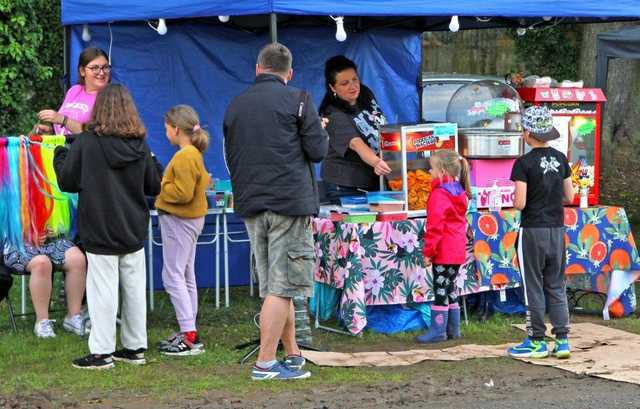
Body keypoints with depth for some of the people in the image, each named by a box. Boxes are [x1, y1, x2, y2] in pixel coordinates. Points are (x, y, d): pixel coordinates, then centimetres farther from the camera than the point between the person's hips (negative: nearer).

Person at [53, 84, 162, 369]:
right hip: (133, 232, 4)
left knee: (103, 291, -1)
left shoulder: (86, 143, -12)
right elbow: (153, 187, 8)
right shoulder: (140, 146, 0)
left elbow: (67, 182, -5)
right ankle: (135, 347, 19)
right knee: (134, 289, 11)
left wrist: (59, 155, 13)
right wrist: (155, 165, 28)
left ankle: (102, 352, 1)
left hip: (100, 232, -4)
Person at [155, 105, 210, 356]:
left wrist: (161, 188, -12)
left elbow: (182, 193, -26)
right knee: (186, 276, 15)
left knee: (173, 276, -8)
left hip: (179, 221, -11)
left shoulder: (183, 157, -20)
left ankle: (189, 337, -11)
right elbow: (204, 181, 19)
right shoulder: (194, 154, 12)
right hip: (190, 219, 11)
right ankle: (189, 333, 20)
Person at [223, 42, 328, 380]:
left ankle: (292, 354, 20)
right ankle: (265, 362, -8)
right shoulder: (297, 100, -4)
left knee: (273, 286, 13)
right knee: (282, 286, -5)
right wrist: (321, 132, 14)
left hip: (250, 203, 6)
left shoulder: (236, 105, 12)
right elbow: (318, 150, -5)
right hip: (290, 201, -6)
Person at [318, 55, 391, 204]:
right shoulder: (335, 116, -22)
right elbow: (357, 145, -36)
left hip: (376, 180, 7)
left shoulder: (366, 96, 2)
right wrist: (376, 163, -52)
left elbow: (384, 130, 18)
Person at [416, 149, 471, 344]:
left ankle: (438, 330, -2)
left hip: (443, 253, -9)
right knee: (450, 288, 16)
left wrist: (428, 251, -14)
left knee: (441, 290, -4)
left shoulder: (439, 195, -16)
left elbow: (435, 226, -19)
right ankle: (453, 328, 20)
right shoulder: (459, 192, 11)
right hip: (457, 252, 9)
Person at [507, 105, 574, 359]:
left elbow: (520, 203, -17)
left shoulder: (524, 163, -13)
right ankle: (562, 340, 10)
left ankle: (537, 342, 7)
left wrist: (515, 202, 5)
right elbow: (569, 197, 9)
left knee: (533, 287, 3)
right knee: (556, 286, 11)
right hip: (557, 230, 5)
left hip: (532, 231, -5)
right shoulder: (561, 159, 4)